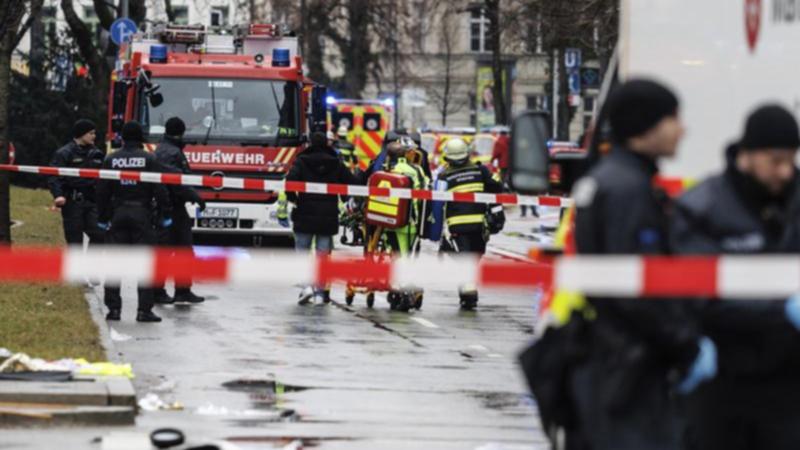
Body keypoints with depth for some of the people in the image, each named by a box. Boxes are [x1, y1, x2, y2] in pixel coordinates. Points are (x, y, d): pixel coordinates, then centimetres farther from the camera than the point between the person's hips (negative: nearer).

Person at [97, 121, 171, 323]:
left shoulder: (111, 159, 3)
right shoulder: (149, 159, -5)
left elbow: (102, 191, 4)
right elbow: (160, 190, -7)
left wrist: (103, 217, 11)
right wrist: (165, 215, 1)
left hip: (117, 214, 2)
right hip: (142, 213, -2)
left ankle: (113, 308, 5)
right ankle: (144, 310, -5)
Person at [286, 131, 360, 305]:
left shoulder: (302, 162, -4)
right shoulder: (336, 164, 4)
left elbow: (290, 180, -19)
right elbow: (353, 183, 1)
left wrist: (293, 199, -3)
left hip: (305, 214, -2)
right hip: (328, 217, 2)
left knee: (302, 251, 8)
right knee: (323, 254, 7)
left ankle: (306, 285, -12)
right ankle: (320, 293, 4)